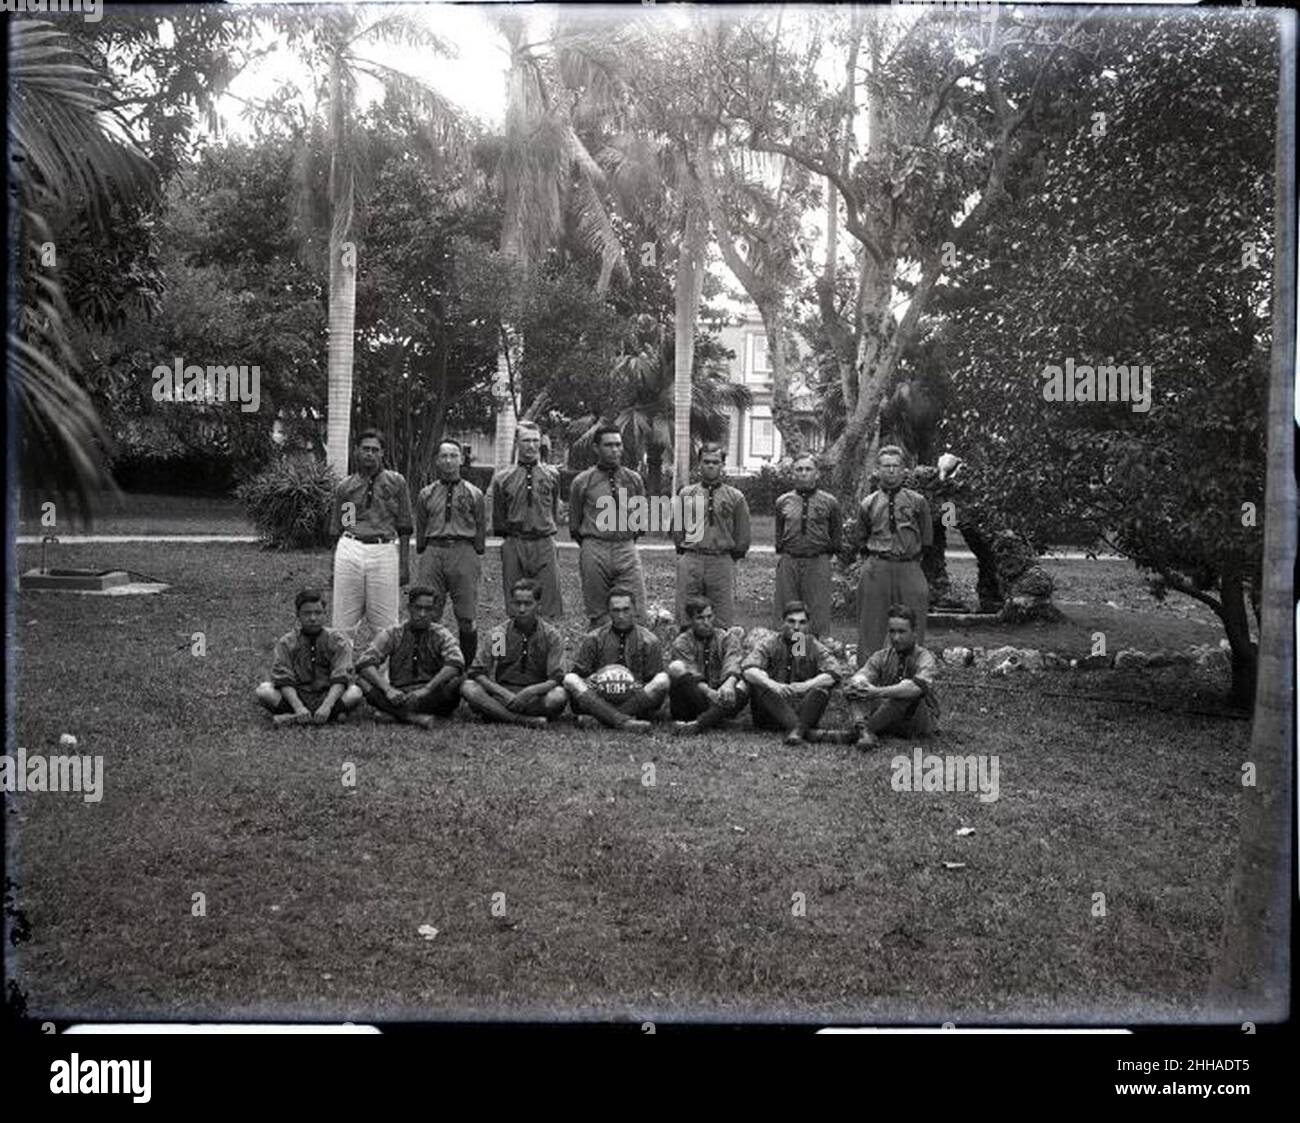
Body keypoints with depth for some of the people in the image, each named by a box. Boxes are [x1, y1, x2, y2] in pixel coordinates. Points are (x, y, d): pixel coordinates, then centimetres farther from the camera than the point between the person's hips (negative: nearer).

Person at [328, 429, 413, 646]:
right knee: (344, 622, 2)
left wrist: (404, 564, 0)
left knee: (385, 624, 0)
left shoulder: (396, 482, 9)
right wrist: (333, 568, 9)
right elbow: (336, 531, 14)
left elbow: (404, 528, 7)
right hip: (349, 550, 1)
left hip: (385, 552, -1)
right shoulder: (343, 487, 12)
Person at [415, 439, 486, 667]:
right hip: (433, 551, 1)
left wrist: (478, 554, 4)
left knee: (466, 618, -3)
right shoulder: (426, 494, 14)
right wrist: (420, 554, 10)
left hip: (463, 551, -1)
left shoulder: (473, 494, 10)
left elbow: (481, 528, 11)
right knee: (429, 616, -2)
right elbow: (420, 528, 17)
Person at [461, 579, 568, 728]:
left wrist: (530, 692, -26)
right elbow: (476, 672, -2)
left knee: (558, 697, -34)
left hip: (536, 698, -1)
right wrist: (502, 692, -18)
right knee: (468, 688, -26)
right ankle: (524, 720, -32)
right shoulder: (498, 633, 4)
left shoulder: (551, 635, 1)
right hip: (501, 695, 1)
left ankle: (496, 713, -21)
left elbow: (556, 679, -8)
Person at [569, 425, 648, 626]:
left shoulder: (633, 480, 9)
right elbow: (574, 523, 10)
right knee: (598, 616, 3)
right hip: (594, 550, -2)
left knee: (637, 615, -4)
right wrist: (588, 547, 10)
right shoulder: (582, 481, 2)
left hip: (627, 549, 2)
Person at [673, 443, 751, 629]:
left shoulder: (735, 497, 5)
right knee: (686, 614, 2)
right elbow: (677, 529, 14)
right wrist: (684, 552, 7)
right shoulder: (686, 494, 9)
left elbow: (743, 535, 8)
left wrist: (732, 557, 4)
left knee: (723, 617, -2)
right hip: (690, 561, 1)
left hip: (722, 562, -1)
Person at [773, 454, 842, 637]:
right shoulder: (783, 502, 9)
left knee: (819, 614, -2)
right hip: (788, 563, 2)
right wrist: (782, 551, 12)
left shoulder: (829, 502, 4)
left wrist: (826, 554, 9)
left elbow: (837, 533, 12)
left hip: (818, 562, -2)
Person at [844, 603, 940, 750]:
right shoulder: (882, 656, 5)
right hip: (888, 720, 4)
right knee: (854, 686, -14)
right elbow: (864, 674, -13)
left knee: (907, 693, -33)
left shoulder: (924, 658, -10)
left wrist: (879, 692, -42)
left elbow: (917, 687, -31)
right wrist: (858, 682, -39)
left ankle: (860, 730, -30)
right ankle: (863, 730, -40)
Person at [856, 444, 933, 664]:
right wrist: (872, 560, 8)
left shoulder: (917, 501, 7)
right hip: (876, 569, 0)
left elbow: (927, 538, 12)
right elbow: (862, 541, 17)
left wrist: (913, 558, 8)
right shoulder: (868, 504, 8)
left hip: (909, 567, 0)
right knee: (872, 624, 2)